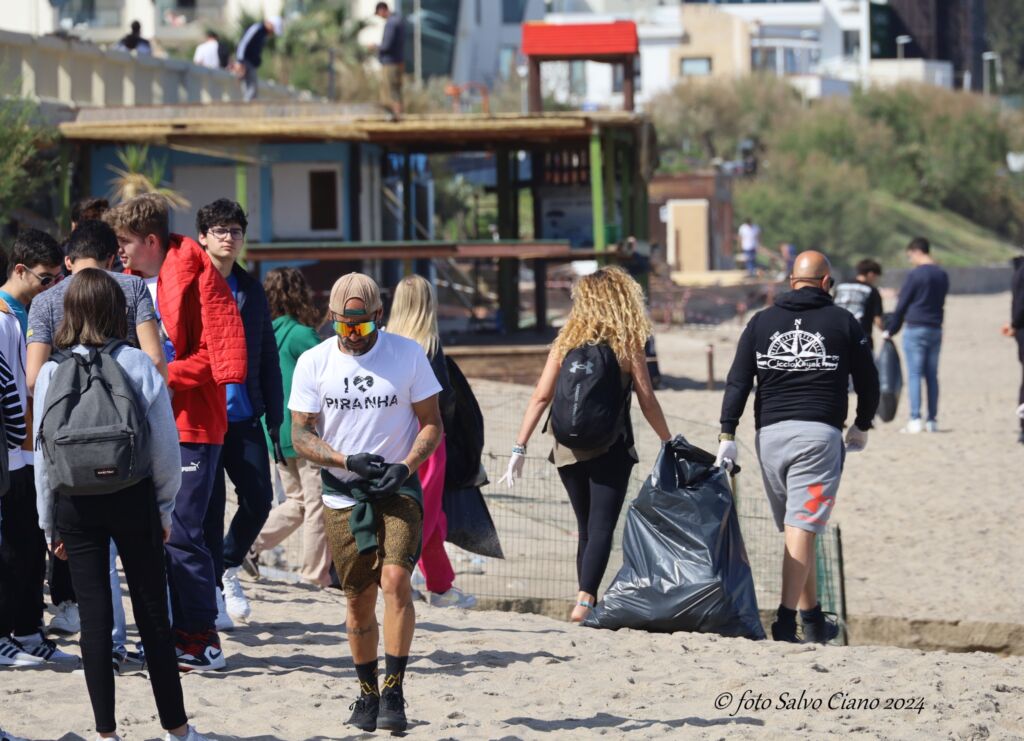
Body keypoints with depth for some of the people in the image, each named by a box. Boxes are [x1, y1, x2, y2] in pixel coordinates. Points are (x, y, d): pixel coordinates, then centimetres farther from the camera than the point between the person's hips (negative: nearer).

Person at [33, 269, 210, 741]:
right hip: (133, 500, -1)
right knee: (152, 614, 6)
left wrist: (49, 523, 9)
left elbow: (43, 452, 0)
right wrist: (165, 507, 8)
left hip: (76, 503, 1)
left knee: (94, 617, 5)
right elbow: (164, 442, -4)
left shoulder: (52, 372, -2)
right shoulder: (138, 365, -6)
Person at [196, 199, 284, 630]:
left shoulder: (251, 291, 13)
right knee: (208, 507, -2)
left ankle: (228, 566, 23)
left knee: (258, 500, -2)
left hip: (245, 416, 4)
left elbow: (268, 360, 16)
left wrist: (275, 422, 11)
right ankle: (210, 591, 10)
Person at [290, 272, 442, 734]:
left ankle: (393, 695, -18)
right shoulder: (313, 363, 0)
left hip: (398, 489, -2)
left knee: (395, 579, -20)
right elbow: (301, 436, 0)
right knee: (359, 598, 6)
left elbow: (432, 423, 3)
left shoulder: (407, 355, -2)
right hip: (342, 495, 2)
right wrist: (347, 461, -15)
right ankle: (367, 695, 24)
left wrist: (405, 466, -14)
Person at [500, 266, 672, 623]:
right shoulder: (627, 346, -4)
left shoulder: (566, 343, 3)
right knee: (601, 529, -5)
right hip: (610, 452, -4)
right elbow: (647, 400, -4)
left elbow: (541, 397, -1)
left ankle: (588, 603, 21)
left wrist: (519, 448, 1)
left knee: (587, 529, 16)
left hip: (568, 451, 4)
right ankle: (585, 600, -21)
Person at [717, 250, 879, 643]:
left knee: (797, 530, 14)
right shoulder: (842, 322, 4)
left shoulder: (761, 322, 10)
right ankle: (786, 620, -19)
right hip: (819, 434, -3)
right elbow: (868, 380, 10)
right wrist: (861, 426, 25)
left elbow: (737, 382, 4)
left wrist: (727, 435, 3)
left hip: (771, 434, 3)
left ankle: (813, 620, 19)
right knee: (801, 530, -9)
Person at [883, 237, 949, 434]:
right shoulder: (942, 275, 10)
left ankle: (915, 420, -10)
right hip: (936, 330, 6)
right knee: (932, 375, 8)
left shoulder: (915, 275, -10)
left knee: (914, 375, -4)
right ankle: (932, 421, 8)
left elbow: (901, 305, -6)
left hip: (915, 329, -6)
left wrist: (890, 330, 4)